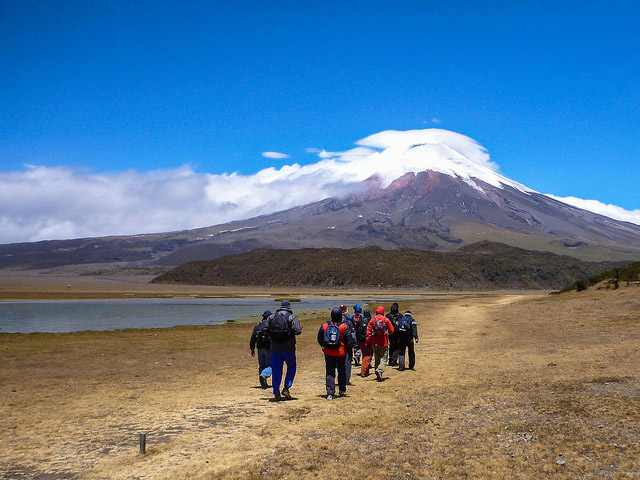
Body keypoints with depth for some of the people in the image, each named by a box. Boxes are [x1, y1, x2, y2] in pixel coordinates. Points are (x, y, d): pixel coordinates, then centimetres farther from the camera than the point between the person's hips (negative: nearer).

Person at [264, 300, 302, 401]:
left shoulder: (271, 317, 5)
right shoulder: (292, 317, -5)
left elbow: (265, 330, 1)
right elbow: (298, 331, -15)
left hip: (275, 348, 3)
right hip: (288, 347, -3)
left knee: (276, 371, 8)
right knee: (291, 367, 15)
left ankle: (276, 394, 9)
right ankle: (286, 388, 3)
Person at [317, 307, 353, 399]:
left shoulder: (324, 326, -3)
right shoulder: (344, 327, -10)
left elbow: (320, 339, 7)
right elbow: (348, 341, -8)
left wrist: (324, 347, 23)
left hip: (328, 353, 1)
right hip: (341, 353, -1)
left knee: (330, 372, 4)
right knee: (342, 371, 19)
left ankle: (330, 393, -5)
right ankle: (342, 390, 33)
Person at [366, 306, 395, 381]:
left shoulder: (372, 320, 1)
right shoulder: (386, 320, -2)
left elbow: (368, 332, -2)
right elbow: (391, 331, 2)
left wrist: (368, 342, 0)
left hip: (375, 342, 3)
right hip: (384, 342, -2)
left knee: (377, 358, 15)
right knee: (383, 359, -1)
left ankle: (379, 375, 18)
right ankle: (380, 370, -27)